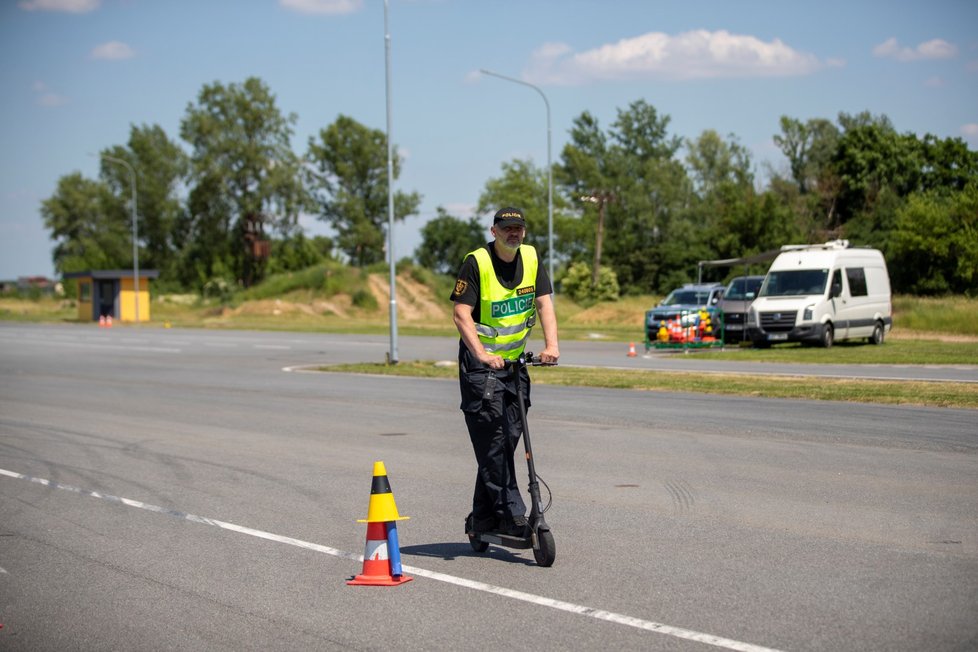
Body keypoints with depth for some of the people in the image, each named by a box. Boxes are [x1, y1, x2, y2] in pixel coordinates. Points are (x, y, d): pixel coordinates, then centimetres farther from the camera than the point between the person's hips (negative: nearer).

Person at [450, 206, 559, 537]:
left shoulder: (531, 258, 2)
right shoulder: (476, 262, -14)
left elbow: (544, 302, -3)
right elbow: (462, 313, -19)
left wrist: (551, 344, -19)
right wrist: (480, 354, -30)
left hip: (515, 361, 6)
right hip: (480, 363, -6)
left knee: (509, 438, 6)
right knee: (493, 441, -10)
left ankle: (483, 517, 16)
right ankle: (511, 516, -7)